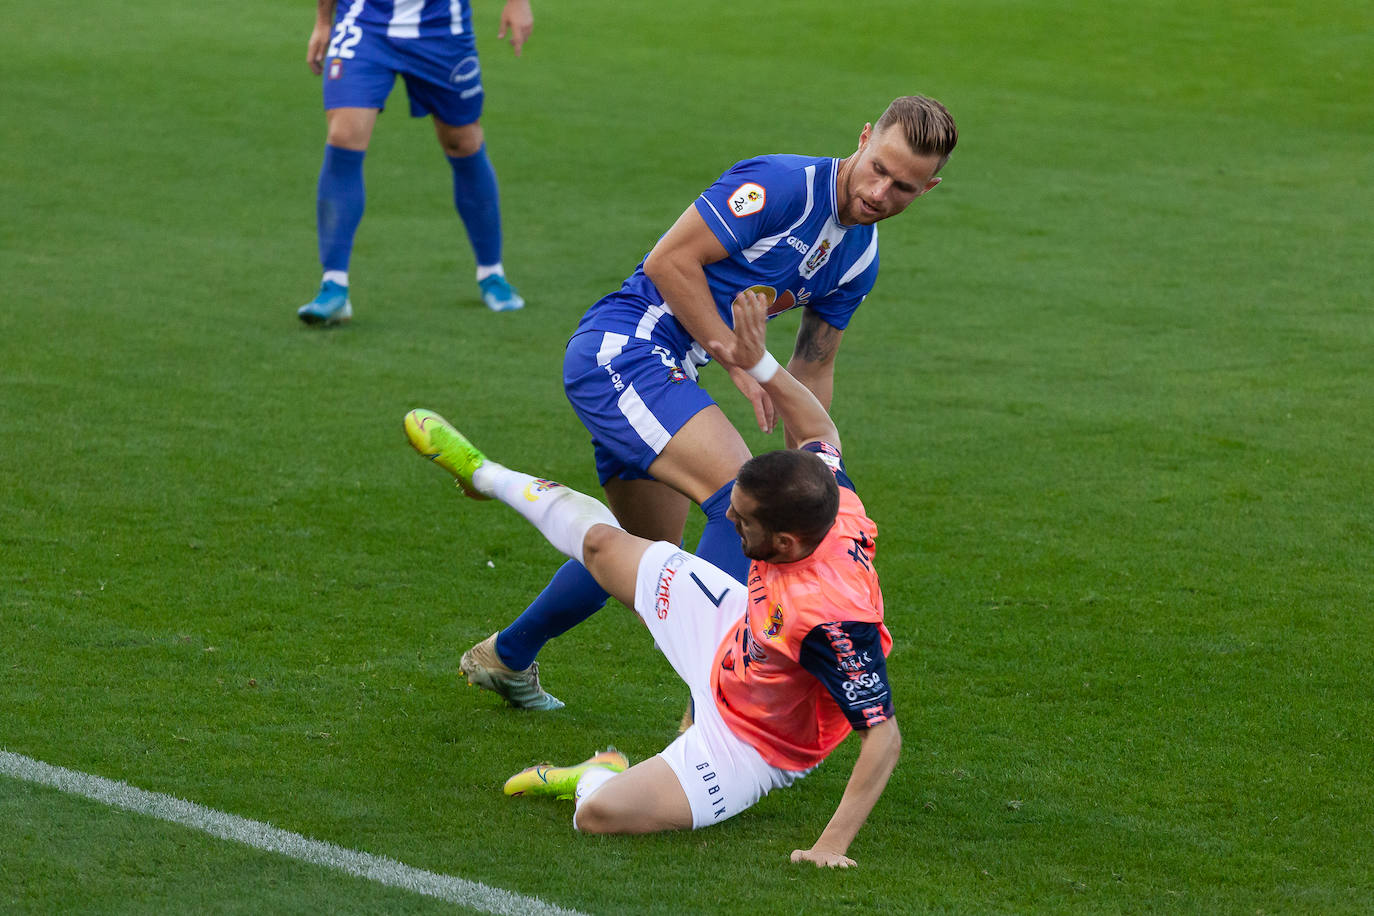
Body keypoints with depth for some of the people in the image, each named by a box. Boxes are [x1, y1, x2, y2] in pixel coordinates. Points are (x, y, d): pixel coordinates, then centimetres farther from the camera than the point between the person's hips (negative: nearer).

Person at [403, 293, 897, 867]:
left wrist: (832, 845, -42)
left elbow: (884, 737, -40)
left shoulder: (835, 623, -45)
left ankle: (598, 776, 14)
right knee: (601, 542, 18)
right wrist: (759, 363, -8)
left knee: (598, 814, -23)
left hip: (753, 748, -7)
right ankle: (484, 475, 44)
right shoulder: (832, 504, -25)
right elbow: (819, 432, 0)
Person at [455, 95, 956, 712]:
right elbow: (670, 258, -19)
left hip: (659, 372, 10)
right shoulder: (782, 184, -18)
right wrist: (738, 360, -18)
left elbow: (812, 368, 19)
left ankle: (505, 659, 42)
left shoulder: (860, 259, 9)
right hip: (621, 347, -10)